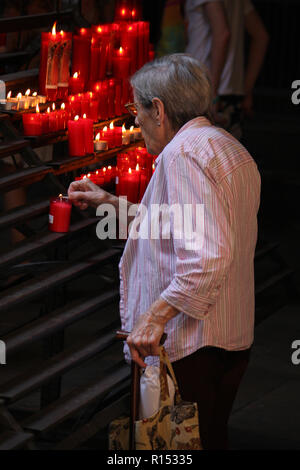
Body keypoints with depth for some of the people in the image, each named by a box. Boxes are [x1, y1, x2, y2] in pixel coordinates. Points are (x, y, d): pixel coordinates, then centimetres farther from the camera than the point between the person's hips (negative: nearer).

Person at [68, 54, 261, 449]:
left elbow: (208, 256, -27)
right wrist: (110, 202, 28)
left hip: (189, 344, -10)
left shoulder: (182, 153, -15)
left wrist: (155, 316, -25)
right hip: (233, 338, 11)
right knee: (210, 441, 17)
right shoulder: (231, 149, 18)